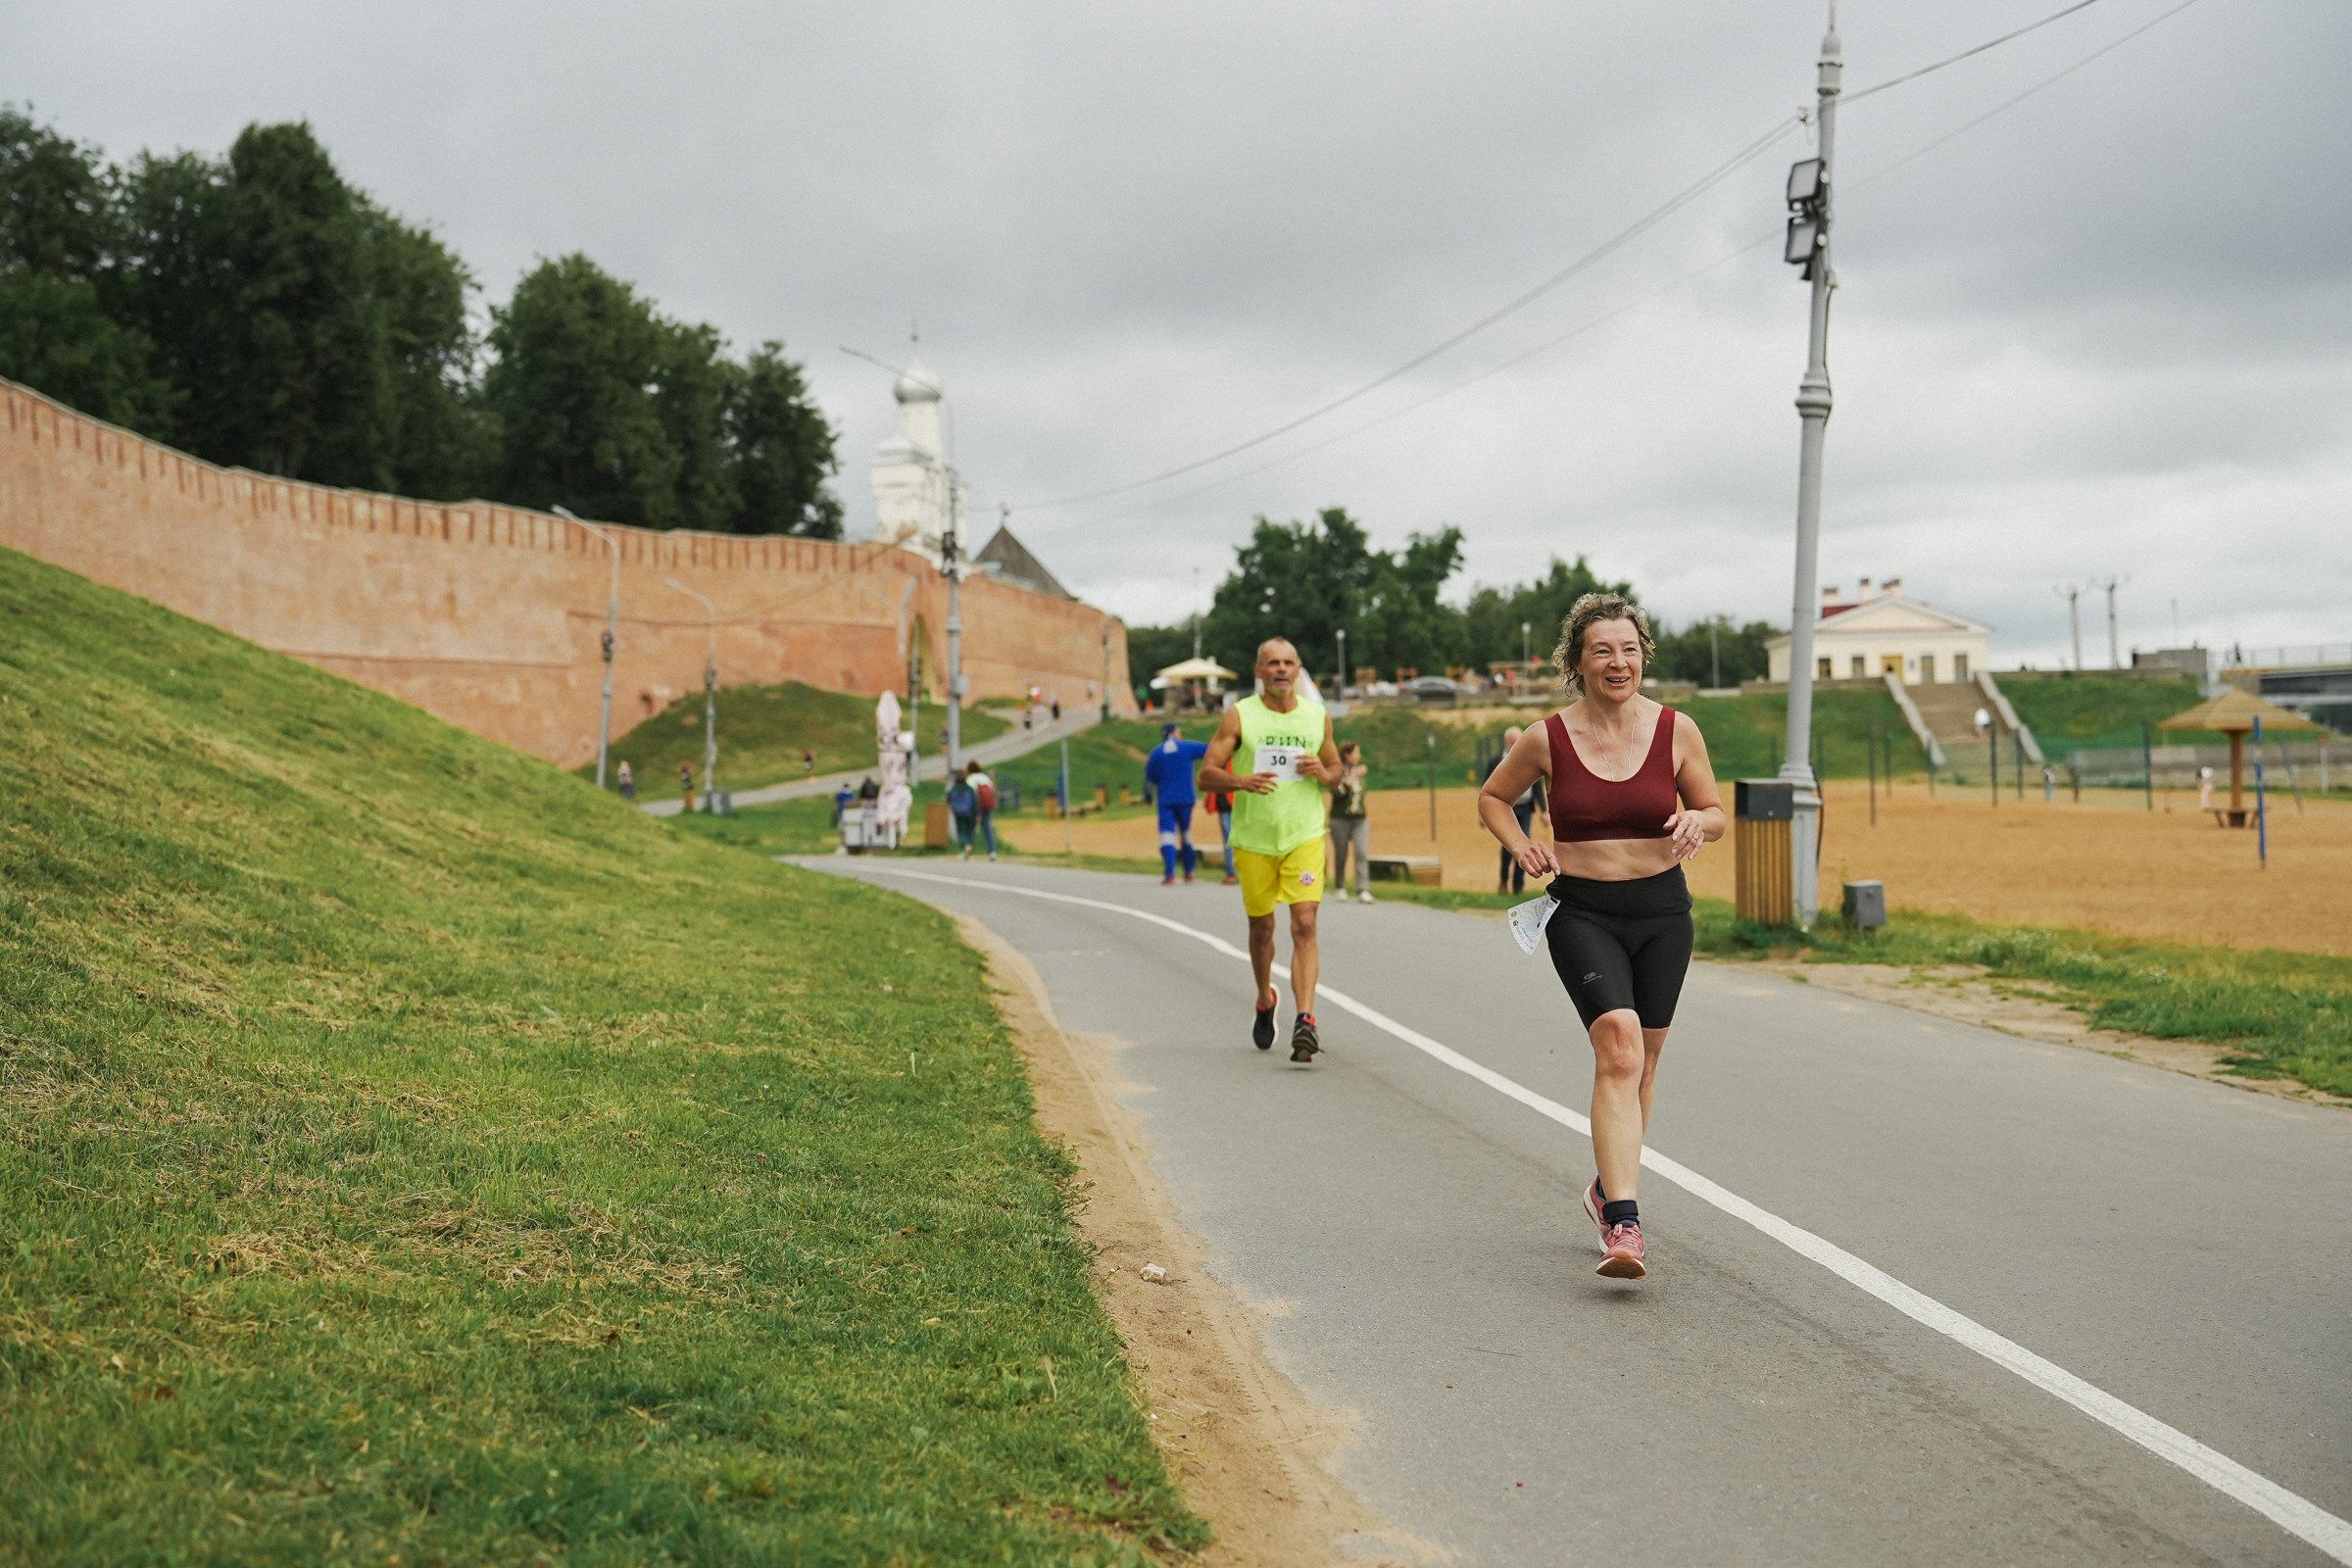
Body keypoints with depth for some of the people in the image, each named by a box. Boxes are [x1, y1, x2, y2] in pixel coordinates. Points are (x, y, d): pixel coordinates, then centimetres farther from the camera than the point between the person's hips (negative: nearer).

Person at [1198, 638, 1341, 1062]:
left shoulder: (1318, 717, 6)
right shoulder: (1238, 716, -1)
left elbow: (1336, 766, 19)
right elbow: (1206, 774, -4)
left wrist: (1324, 773, -6)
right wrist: (1241, 781, -24)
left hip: (1304, 836, 0)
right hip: (1253, 838, 0)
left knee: (1305, 925, -14)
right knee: (1261, 929, 12)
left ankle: (1305, 1022, -20)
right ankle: (1265, 1002, 39)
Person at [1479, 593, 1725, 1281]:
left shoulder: (1676, 730, -2)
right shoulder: (1548, 739, -5)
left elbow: (1715, 812, 9)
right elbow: (1492, 797, 12)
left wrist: (1696, 822, -14)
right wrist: (1521, 846, -6)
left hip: (1662, 913, 3)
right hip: (1583, 913, -3)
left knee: (1642, 1058, 13)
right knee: (1619, 1045, -22)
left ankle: (1608, 1188, 37)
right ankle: (1624, 1224, -27)